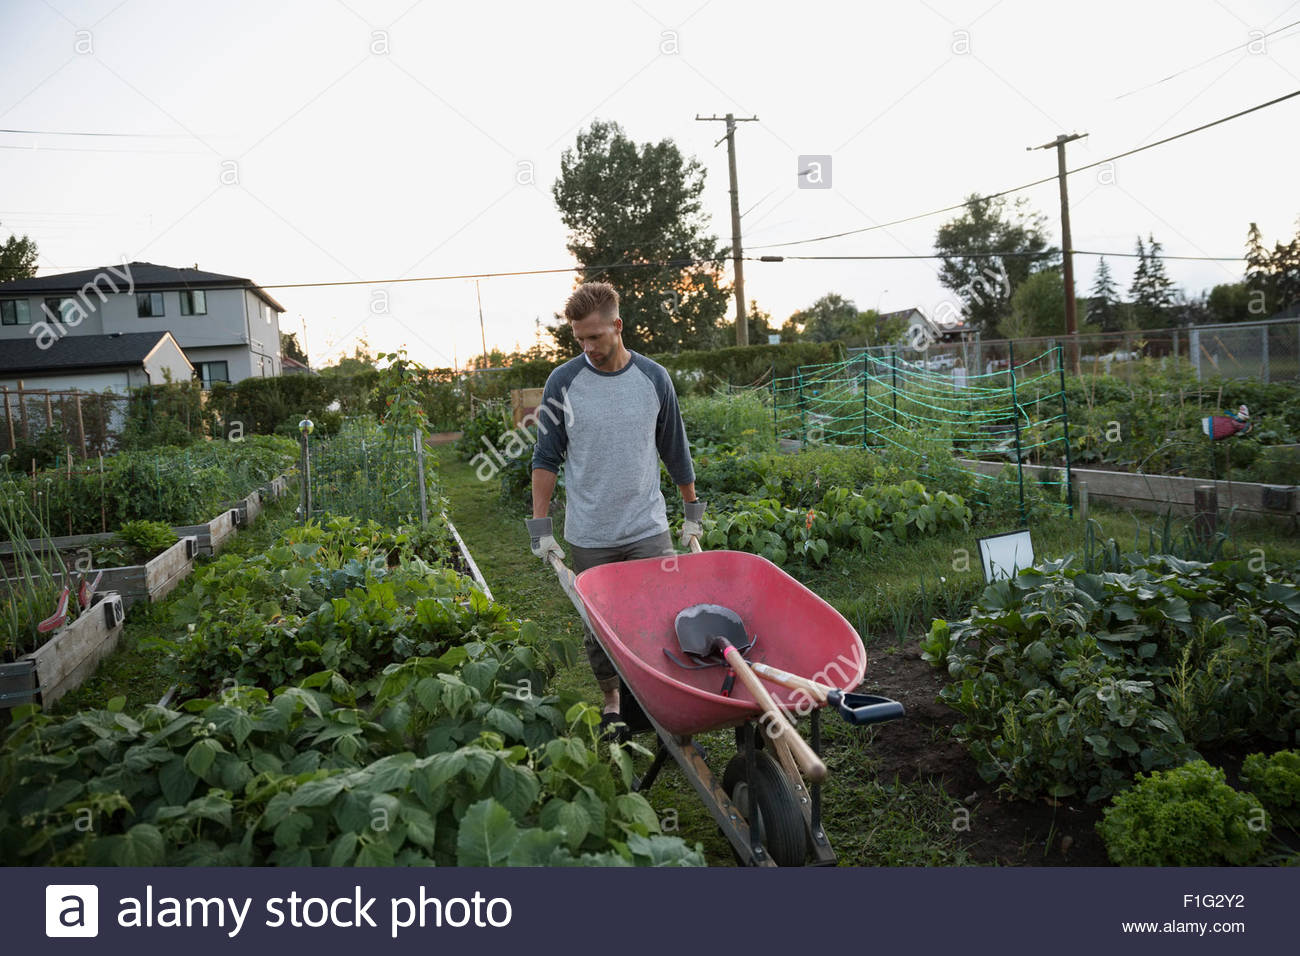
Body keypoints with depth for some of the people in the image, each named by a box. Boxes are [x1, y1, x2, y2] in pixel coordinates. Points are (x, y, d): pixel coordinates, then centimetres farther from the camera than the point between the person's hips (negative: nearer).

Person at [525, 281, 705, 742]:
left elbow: (675, 450, 12)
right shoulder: (563, 383, -3)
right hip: (589, 536, 0)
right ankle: (613, 701, 28)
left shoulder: (654, 378, 1)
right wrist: (540, 527, -1)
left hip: (648, 529, 1)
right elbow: (546, 458, 2)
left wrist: (693, 513, 17)